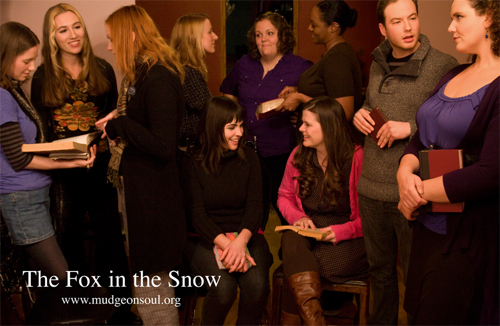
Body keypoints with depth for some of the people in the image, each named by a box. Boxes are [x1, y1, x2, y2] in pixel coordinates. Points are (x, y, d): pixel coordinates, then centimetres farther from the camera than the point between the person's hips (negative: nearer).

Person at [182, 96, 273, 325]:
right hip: (206, 238, -2)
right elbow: (196, 213, -7)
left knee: (257, 283, -26)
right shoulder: (192, 162, -1)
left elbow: (255, 206, 0)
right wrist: (225, 244, -22)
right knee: (224, 285, -28)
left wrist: (240, 241, -19)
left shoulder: (249, 157, 7)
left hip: (245, 235, 2)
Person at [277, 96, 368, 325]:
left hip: (348, 240, -4)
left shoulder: (357, 158, -11)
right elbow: (284, 197, 18)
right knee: (291, 239, -33)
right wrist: (298, 217, -2)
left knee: (295, 271, -31)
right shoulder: (298, 156, 7)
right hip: (309, 234, 5)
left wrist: (340, 232, -20)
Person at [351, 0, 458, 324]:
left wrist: (411, 127, -21)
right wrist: (361, 113, 4)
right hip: (372, 187, 6)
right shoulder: (379, 64, 9)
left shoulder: (444, 66, -12)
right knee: (380, 268, 22)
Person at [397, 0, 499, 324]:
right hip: (428, 223, 7)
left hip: (468, 237, -7)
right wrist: (405, 172, -8)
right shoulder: (452, 77, 11)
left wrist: (420, 192, -13)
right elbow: (421, 139, 14)